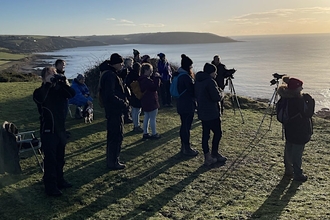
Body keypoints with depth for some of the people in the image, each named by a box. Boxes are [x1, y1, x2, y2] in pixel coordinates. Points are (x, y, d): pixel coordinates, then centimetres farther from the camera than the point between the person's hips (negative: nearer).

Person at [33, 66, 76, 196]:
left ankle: (59, 180, 30)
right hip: (48, 130, -6)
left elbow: (72, 93, -9)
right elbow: (40, 99, -31)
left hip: (60, 129, 6)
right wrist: (47, 83, -27)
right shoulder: (40, 91, -7)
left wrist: (62, 82, -18)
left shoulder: (59, 89, 8)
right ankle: (50, 187, 5)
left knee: (60, 158, 16)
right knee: (50, 159, -3)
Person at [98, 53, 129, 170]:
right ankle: (113, 162, 7)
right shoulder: (110, 75, -19)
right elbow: (110, 96, -25)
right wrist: (124, 104, -17)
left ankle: (111, 160, 29)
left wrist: (124, 101, 7)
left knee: (113, 135, 18)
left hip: (113, 110, 11)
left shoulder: (110, 74, 14)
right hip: (114, 111, -11)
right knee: (116, 136, -2)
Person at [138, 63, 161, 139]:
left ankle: (145, 133, 21)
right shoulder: (147, 80, -23)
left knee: (146, 117, 16)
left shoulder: (142, 79, 8)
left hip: (145, 102, 10)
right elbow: (155, 87, -22)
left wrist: (154, 77, 1)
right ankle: (154, 134, 12)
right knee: (153, 118, 2)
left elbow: (151, 85, 13)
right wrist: (157, 78, -18)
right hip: (151, 102, -10)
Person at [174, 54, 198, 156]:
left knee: (183, 125, 17)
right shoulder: (186, 76, -21)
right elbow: (192, 90, -17)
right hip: (188, 105, -9)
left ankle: (183, 146, 27)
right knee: (187, 127, 0)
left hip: (181, 104, 9)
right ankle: (187, 149, 9)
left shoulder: (178, 75, 8)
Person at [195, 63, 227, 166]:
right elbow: (217, 97, -21)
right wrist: (220, 92, 0)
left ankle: (207, 157, 14)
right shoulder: (210, 81, -18)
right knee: (217, 133, 6)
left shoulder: (198, 81, 10)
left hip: (202, 113, 9)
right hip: (212, 113, -9)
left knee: (205, 134, 9)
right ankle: (214, 154, 13)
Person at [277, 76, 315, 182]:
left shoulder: (286, 99, -3)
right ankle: (298, 174, 17)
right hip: (299, 132, -8)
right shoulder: (299, 101, -26)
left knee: (288, 150, 18)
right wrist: (311, 101, -16)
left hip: (289, 130, 8)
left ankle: (288, 170, 32)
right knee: (297, 153, 4)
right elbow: (308, 114, -21)